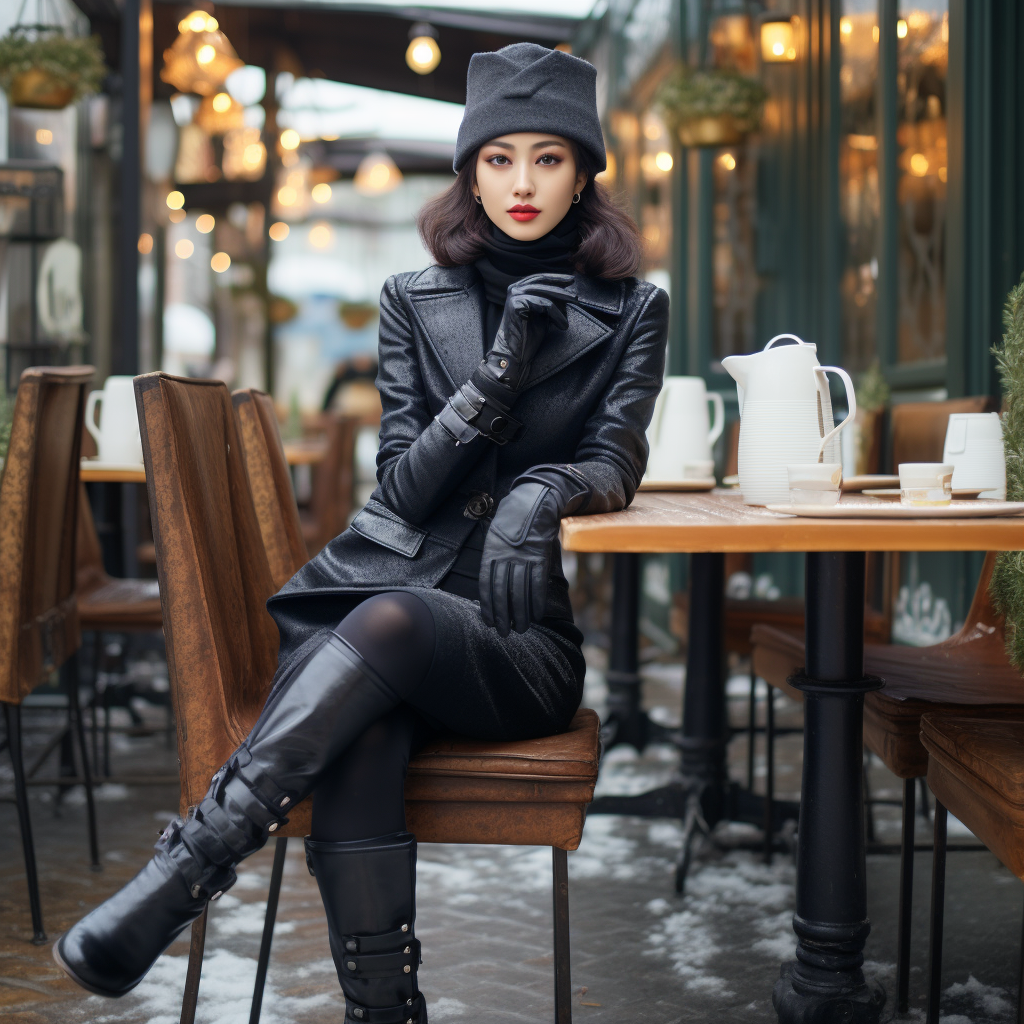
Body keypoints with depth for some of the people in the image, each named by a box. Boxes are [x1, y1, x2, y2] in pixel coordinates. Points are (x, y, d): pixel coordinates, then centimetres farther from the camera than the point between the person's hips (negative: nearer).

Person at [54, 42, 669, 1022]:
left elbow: (614, 463, 1)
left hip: (514, 635, -1)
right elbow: (405, 485, 2)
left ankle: (175, 877, -41)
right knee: (356, 742, -35)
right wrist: (499, 374, -13)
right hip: (373, 579, 1)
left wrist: (542, 492, -23)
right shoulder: (414, 302, 12)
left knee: (388, 621, -37)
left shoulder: (632, 312, 11)